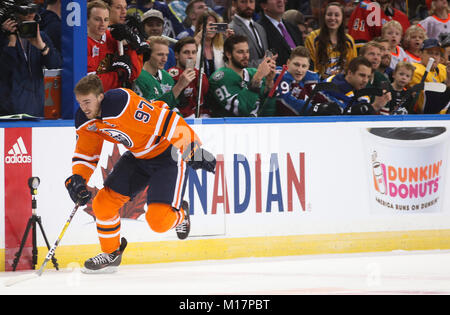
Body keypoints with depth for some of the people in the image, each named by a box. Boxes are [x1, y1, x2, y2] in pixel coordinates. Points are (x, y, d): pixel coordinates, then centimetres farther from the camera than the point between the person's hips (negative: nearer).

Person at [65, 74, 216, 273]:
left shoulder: (121, 102, -32)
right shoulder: (85, 119, -5)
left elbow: (162, 122, -29)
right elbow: (86, 153, 7)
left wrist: (193, 148, -26)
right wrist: (77, 179, -11)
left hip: (171, 150, -8)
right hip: (138, 156, 8)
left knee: (159, 220, -17)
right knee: (104, 203, -2)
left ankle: (180, 215, 20)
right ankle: (111, 253, 20)